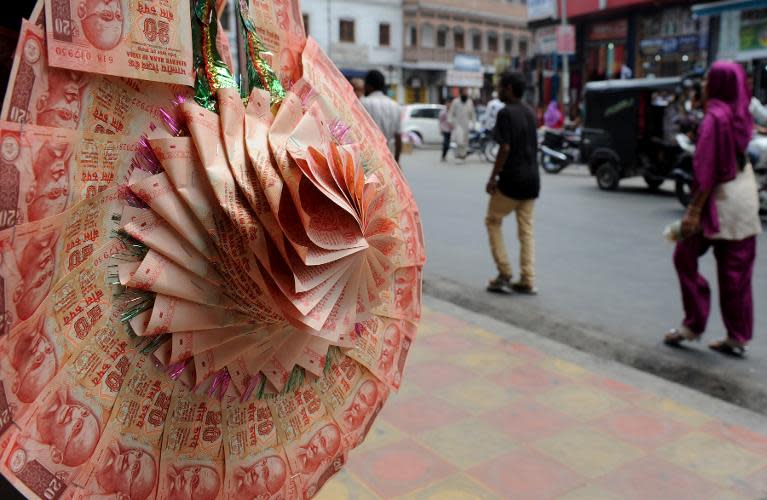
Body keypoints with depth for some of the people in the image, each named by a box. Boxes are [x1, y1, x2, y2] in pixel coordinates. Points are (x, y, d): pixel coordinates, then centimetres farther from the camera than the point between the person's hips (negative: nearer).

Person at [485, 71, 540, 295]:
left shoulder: (505, 113, -12)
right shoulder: (530, 112, 12)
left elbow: (505, 149, -18)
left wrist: (493, 178, -13)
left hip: (512, 179, -7)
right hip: (531, 178, 7)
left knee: (493, 221, 9)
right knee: (526, 229, 10)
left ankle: (504, 275, 5)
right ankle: (528, 281, 9)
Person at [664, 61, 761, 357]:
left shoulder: (715, 116, -14)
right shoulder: (741, 115, 10)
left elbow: (707, 169, -19)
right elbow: (741, 158, 15)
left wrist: (694, 210, -19)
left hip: (719, 199, -8)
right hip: (745, 199, 8)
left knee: (685, 258, 6)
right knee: (737, 268, 10)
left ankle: (693, 324, 9)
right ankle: (738, 337, 15)